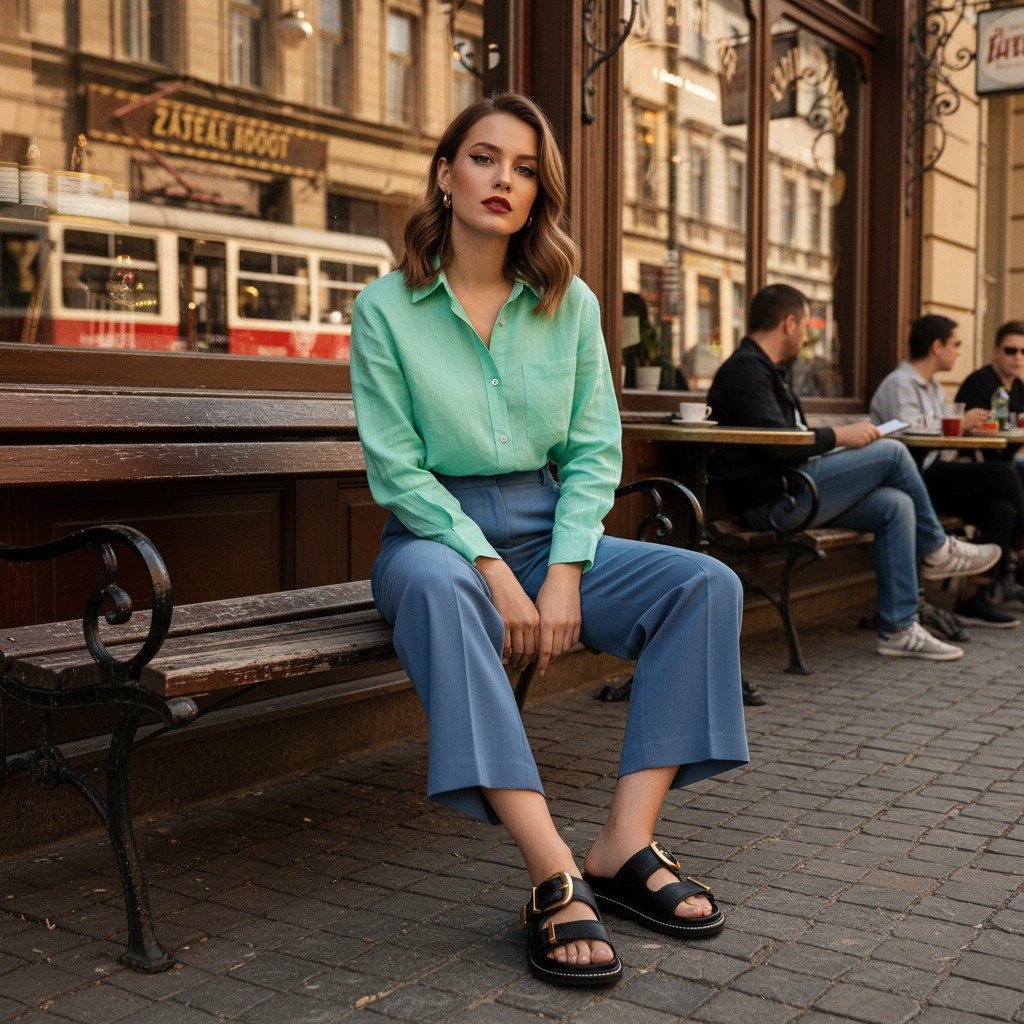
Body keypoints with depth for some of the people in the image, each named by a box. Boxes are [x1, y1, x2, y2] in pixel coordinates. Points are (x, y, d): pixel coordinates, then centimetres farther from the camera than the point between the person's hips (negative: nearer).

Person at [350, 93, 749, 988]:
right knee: (437, 588, -40)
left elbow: (595, 452, 3)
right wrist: (492, 569, -18)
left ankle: (626, 847, -22)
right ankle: (555, 877, -41)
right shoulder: (386, 308, -3)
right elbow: (396, 469, -8)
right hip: (437, 533, -3)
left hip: (549, 531, 4)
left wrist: (564, 573, -12)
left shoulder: (571, 304, 6)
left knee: (708, 584, -18)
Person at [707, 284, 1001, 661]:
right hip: (771, 499, -10)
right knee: (891, 452, -10)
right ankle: (936, 550, 11)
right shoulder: (745, 368, -12)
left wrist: (840, 437, 11)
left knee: (896, 505, -2)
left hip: (788, 492, 10)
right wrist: (838, 435, -12)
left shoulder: (767, 369, 22)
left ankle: (898, 629, -1)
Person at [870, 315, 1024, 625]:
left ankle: (978, 598, -14)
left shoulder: (933, 388, 25)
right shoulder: (899, 385, -7)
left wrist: (965, 425, 3)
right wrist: (959, 425, -8)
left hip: (937, 474, 9)